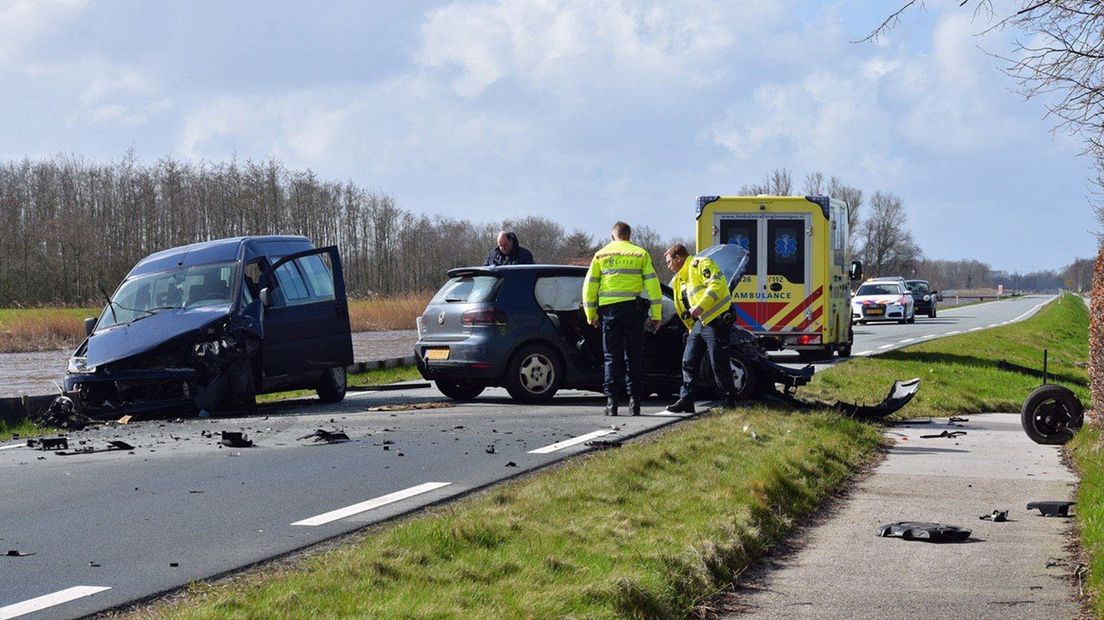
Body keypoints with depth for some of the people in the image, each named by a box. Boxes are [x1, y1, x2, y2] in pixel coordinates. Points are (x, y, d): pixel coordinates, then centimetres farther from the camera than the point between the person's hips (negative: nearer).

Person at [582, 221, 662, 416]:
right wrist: (655, 314, 3)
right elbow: (652, 284, 1)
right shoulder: (640, 254, 7)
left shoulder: (601, 255, 9)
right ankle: (635, 400, 2)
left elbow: (590, 285, 7)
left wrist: (591, 314, 13)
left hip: (609, 309, 0)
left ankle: (612, 401, -4)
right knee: (634, 357, 7)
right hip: (633, 309, 0)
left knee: (612, 357, 4)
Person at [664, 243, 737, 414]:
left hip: (716, 321, -10)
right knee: (688, 361, 5)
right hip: (699, 322, 10)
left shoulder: (700, 264, -6)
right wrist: (692, 330, 26)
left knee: (719, 364, -7)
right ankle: (686, 400, 9)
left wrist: (700, 307, -24)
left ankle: (730, 403, 1)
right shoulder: (679, 280, 24)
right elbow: (682, 310, 29)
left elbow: (717, 285, -20)